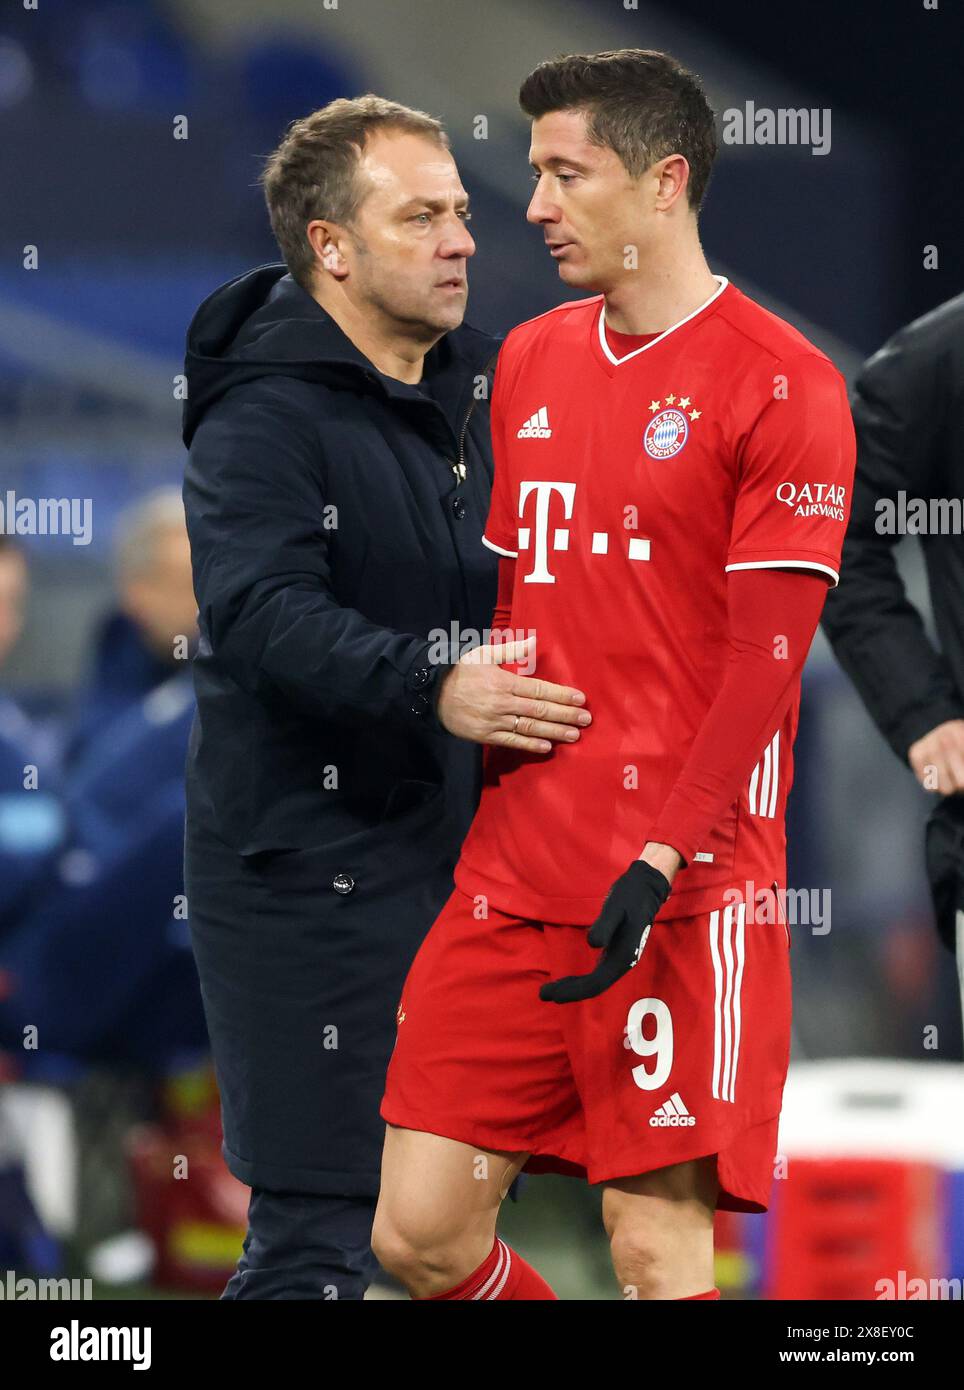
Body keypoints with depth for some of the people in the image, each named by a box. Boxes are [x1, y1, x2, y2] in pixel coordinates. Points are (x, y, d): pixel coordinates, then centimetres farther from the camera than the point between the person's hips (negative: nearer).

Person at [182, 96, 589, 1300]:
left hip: (448, 840, 8)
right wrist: (430, 683, -41)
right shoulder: (264, 415, -13)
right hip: (309, 870, -8)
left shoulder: (479, 385, 11)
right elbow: (259, 608, -29)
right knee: (316, 1227, -9)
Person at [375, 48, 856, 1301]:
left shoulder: (781, 386, -7)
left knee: (658, 1250, -9)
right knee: (420, 1232, 1)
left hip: (684, 895, -7)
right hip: (514, 870, 7)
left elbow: (763, 662, -12)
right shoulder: (530, 362, 15)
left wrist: (659, 868, -20)